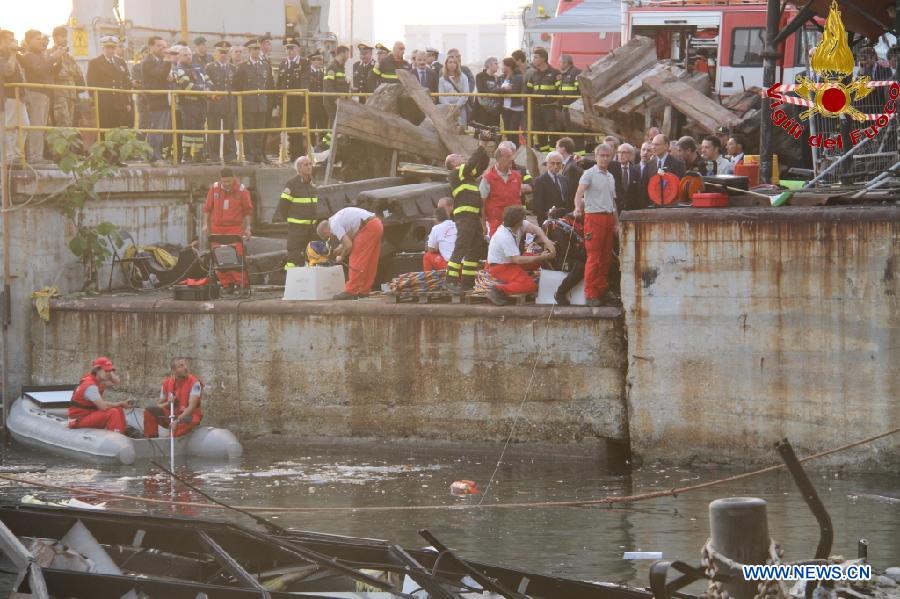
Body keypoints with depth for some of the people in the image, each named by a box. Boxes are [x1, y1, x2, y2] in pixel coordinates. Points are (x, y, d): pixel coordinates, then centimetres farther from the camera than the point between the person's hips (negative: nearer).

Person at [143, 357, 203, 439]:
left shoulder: (194, 382, -11)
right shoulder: (166, 382, 4)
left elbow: (192, 407, -20)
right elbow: (159, 406, 9)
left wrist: (178, 420, -32)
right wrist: (168, 403, -14)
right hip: (170, 416, 5)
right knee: (149, 412, -16)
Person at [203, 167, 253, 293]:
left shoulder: (241, 190, -2)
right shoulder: (214, 188, 3)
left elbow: (248, 211, 5)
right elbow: (207, 208, 11)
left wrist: (247, 227, 4)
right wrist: (206, 224, 7)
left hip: (235, 228, -3)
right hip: (217, 229, 3)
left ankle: (241, 283, -6)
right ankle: (226, 284, 6)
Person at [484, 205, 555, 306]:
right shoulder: (505, 237, -31)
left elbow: (534, 228, -8)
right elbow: (517, 260, -29)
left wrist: (546, 241, -27)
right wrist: (541, 258, -26)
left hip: (510, 261, 10)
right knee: (530, 286, -23)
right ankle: (498, 290, -15)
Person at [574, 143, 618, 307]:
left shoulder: (610, 177, 18)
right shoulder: (590, 174, -5)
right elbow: (579, 193, -19)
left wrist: (616, 223, 19)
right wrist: (578, 207, -38)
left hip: (608, 218, 7)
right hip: (594, 217, -7)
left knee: (606, 258, 9)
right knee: (594, 258, -8)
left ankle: (602, 291, 16)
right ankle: (590, 295, -6)